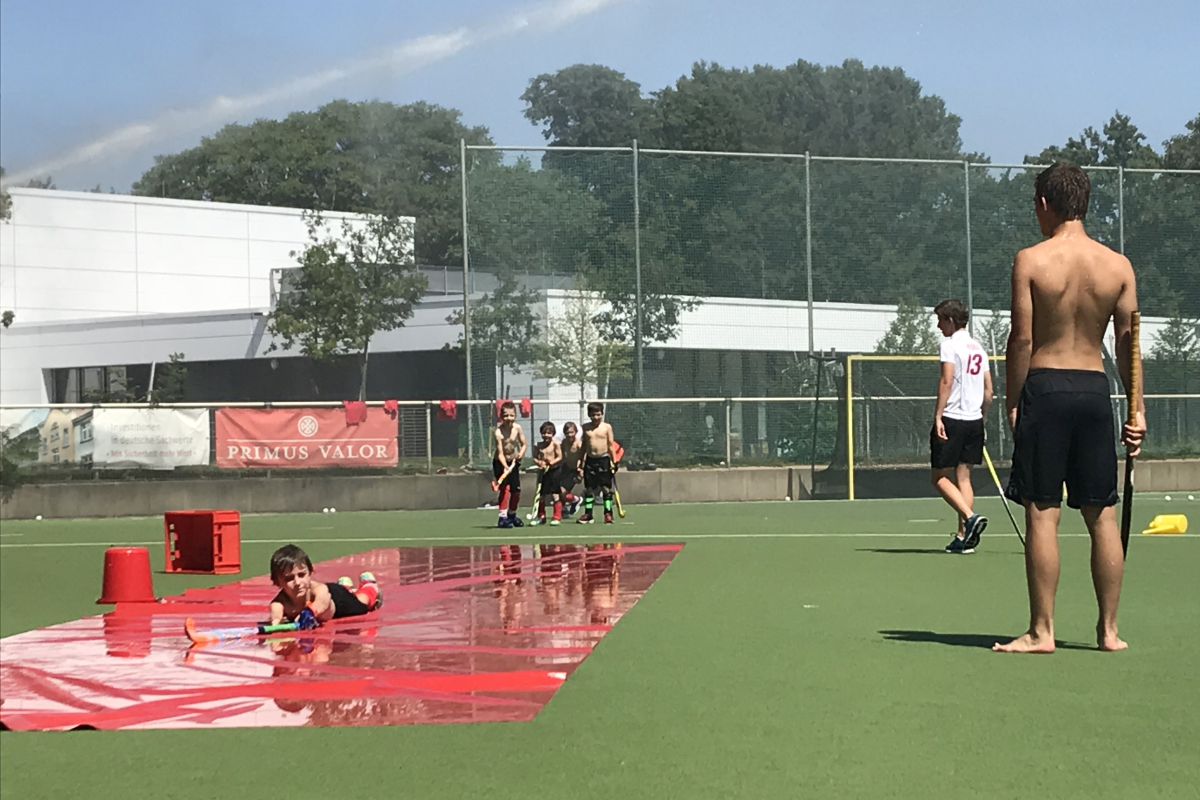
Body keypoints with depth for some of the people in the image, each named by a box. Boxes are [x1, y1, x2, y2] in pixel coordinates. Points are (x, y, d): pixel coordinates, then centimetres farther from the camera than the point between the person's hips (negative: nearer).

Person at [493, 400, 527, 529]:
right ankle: (502, 517, -17)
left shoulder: (517, 428, -10)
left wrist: (521, 453, -19)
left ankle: (512, 514, 31)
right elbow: (500, 453, -28)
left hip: (513, 462, 5)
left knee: (516, 490, 7)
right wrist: (505, 467, -43)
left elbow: (523, 444, 2)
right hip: (500, 463, -5)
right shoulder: (498, 432, -24)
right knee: (505, 487, -20)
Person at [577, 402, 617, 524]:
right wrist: (581, 465, 9)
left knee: (606, 487, -1)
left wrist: (614, 461, -4)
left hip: (604, 460, -2)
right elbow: (584, 446, 10)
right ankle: (587, 514, 11)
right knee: (588, 488, 4)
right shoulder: (586, 427, 6)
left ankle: (608, 514, 4)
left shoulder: (607, 427, 0)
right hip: (590, 460, 2)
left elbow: (611, 445, 2)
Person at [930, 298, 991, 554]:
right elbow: (988, 390, 16)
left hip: (952, 418, -7)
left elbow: (946, 382, -16)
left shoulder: (950, 344, -7)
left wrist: (938, 416, -17)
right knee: (963, 477, 9)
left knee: (940, 477, 0)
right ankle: (964, 536, 5)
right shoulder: (978, 348, 15)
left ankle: (970, 517, -18)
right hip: (975, 419, 7)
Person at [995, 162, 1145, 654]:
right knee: (1102, 515, 9)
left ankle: (1041, 631, 1)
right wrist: (1136, 408, 9)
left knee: (1042, 514, -1)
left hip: (1044, 387, -3)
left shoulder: (1030, 261, -6)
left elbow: (1022, 339, -9)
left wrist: (1012, 402, -1)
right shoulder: (1119, 266, 4)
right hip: (1095, 390, 4)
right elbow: (1127, 343, 4)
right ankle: (1109, 629, 14)